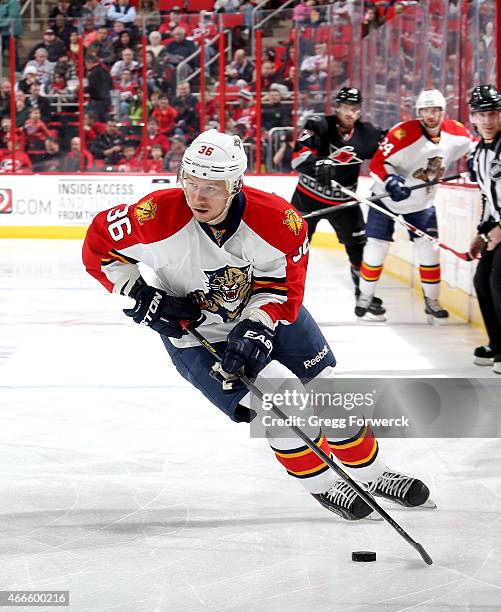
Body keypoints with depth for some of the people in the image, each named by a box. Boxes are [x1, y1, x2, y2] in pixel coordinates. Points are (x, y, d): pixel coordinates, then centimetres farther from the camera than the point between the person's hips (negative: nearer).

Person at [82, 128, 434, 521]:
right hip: (194, 332, -3)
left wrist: (255, 327, -30)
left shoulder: (278, 220, -26)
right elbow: (99, 243, -15)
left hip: (267, 314, 3)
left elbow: (284, 286, -15)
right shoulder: (160, 216, -30)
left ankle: (373, 473, 32)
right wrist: (141, 296, -21)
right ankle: (321, 485, 8)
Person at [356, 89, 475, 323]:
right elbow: (377, 163, -27)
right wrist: (391, 181, -42)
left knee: (429, 250, 0)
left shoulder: (455, 132, -11)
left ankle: (432, 302, 14)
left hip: (423, 202, 4)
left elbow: (471, 146, 11)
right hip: (387, 197, -4)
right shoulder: (404, 133, -28)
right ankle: (365, 297, 15)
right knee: (376, 248, -3)